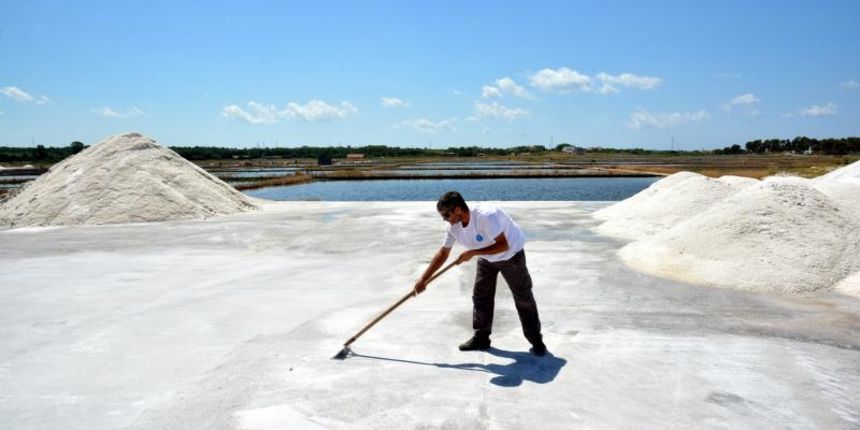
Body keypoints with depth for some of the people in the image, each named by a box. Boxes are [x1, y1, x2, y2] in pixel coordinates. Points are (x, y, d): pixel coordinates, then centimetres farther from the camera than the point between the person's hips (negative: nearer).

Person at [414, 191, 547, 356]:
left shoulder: (486, 216, -39)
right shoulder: (454, 226, -16)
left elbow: (503, 245, -35)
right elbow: (442, 253, -7)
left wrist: (473, 252, -34)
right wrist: (423, 279, -8)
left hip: (511, 254, -6)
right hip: (486, 258, 6)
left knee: (523, 297, 0)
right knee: (480, 297, 4)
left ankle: (536, 340, 10)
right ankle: (481, 338, 18)